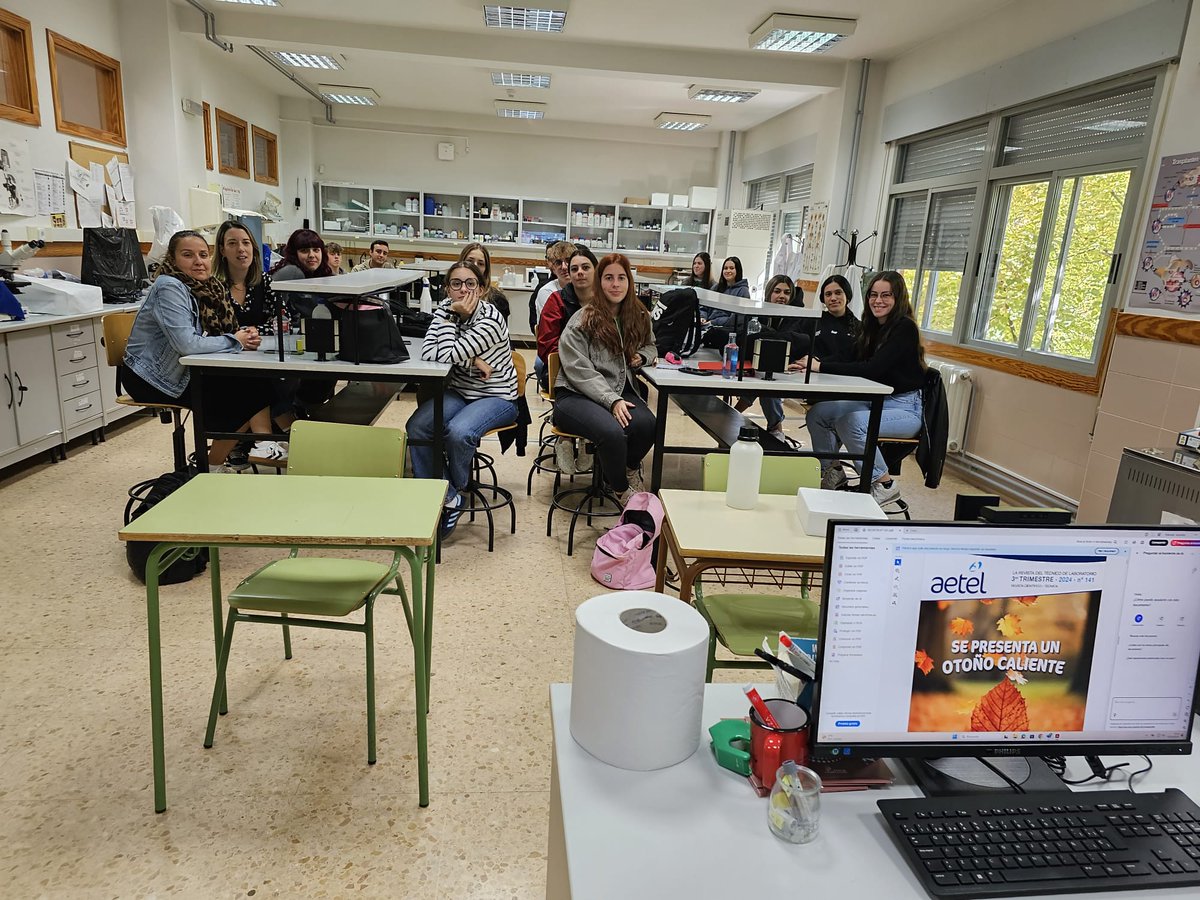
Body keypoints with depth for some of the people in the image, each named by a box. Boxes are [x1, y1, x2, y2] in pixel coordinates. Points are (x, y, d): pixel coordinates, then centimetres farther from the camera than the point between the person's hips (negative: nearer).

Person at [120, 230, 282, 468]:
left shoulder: (204, 287, 4)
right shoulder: (169, 287, -21)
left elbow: (216, 333, 6)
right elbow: (186, 344, -31)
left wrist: (244, 335, -16)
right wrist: (234, 341, -20)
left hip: (184, 369, 7)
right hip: (150, 378, -7)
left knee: (254, 382, -8)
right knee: (236, 397, -12)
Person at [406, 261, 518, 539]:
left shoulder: (491, 318, -19)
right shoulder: (445, 308, 0)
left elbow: (447, 354, -26)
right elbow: (428, 353, -15)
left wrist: (452, 316, -17)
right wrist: (473, 360, -19)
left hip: (496, 397, -6)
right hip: (459, 392, 6)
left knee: (458, 432, -33)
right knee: (416, 426, -19)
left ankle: (454, 490, -1)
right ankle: (447, 498, -8)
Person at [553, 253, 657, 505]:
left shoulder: (639, 316, 12)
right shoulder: (582, 321, -5)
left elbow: (649, 345, 32)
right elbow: (580, 371, -12)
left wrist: (642, 357, 7)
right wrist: (612, 400, -23)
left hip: (620, 391, 4)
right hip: (576, 395, -4)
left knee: (646, 424, -31)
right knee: (612, 432, -35)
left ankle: (628, 468, 4)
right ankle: (622, 490, -4)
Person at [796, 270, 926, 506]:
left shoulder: (905, 328, -15)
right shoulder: (872, 326, 9)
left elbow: (872, 369, -26)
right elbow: (851, 362, 3)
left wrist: (822, 366, -29)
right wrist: (813, 364, -15)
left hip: (905, 407, -8)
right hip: (875, 400, 8)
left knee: (851, 422, -32)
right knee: (817, 413, -9)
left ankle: (884, 485, -15)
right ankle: (833, 471, 10)